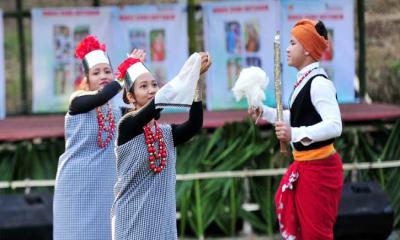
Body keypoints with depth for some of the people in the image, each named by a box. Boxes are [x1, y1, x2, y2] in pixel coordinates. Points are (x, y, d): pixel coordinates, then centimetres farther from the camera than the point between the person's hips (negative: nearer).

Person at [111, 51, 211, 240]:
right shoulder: (127, 126, -4)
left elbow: (195, 124, -11)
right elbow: (156, 106, -21)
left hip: (162, 221, 5)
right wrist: (189, 73, -29)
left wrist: (196, 82, -24)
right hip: (131, 221, -5)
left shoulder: (168, 134, 9)